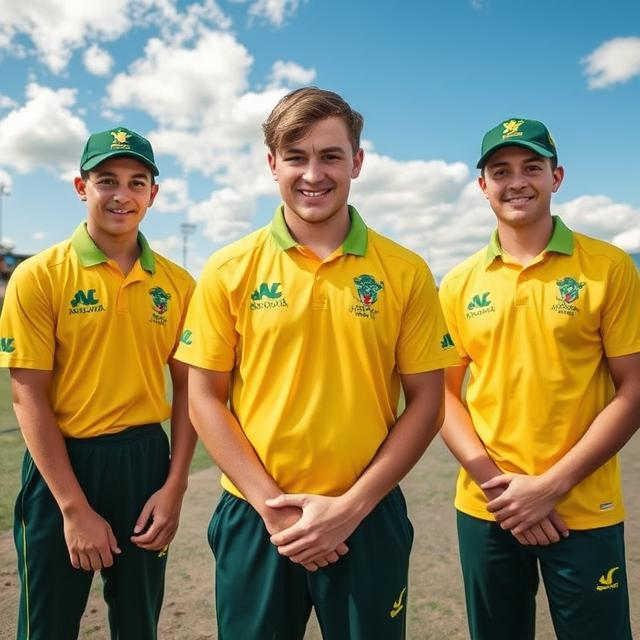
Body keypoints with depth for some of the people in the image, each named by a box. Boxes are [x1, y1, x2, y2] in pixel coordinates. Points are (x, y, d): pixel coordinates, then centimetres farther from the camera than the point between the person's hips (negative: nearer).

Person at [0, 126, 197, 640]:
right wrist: (74, 506, -13)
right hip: (63, 463, -3)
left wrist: (174, 486, -4)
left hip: (145, 462, 3)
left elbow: (186, 387, 5)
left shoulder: (178, 283, 1)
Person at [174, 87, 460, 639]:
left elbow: (426, 401, -2)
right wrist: (272, 505, -9)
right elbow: (205, 398, -1)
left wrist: (351, 506, -9)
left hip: (368, 520, 0)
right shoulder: (228, 270, -3)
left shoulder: (406, 272, -4)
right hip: (255, 519, 1)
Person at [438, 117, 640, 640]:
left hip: (583, 512, -2)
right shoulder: (460, 283, 2)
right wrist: (491, 479, -9)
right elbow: (444, 391, 4)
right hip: (485, 510, 2)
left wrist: (552, 485, -13)